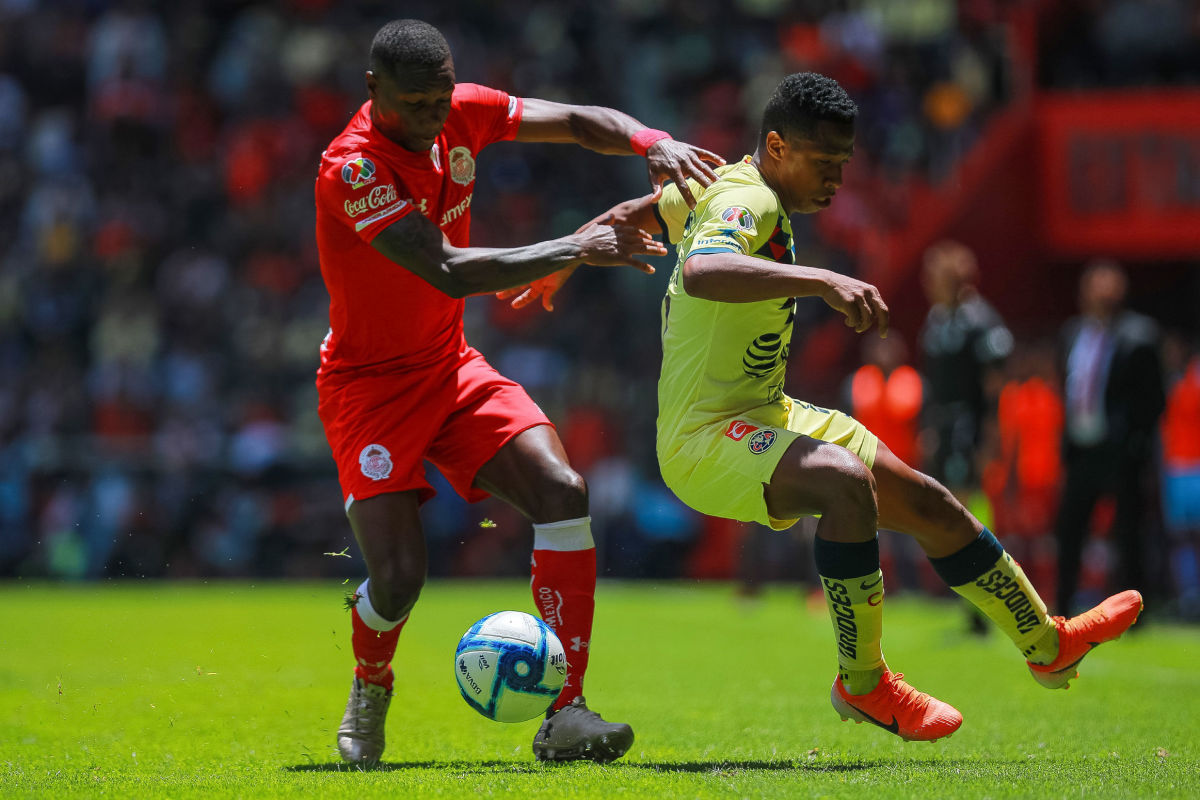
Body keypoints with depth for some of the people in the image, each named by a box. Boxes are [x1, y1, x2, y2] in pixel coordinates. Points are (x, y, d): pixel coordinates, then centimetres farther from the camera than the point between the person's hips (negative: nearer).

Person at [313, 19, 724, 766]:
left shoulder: (462, 113, -5)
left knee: (562, 489, -19)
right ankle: (369, 691, 19)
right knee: (400, 577, -18)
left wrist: (654, 143, -17)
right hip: (369, 383, -6)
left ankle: (566, 714, -16)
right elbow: (449, 272, -34)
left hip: (452, 367, 6)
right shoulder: (352, 169, -26)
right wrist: (577, 249, -36)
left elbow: (580, 121, 4)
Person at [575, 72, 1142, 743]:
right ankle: (863, 684, -23)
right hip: (704, 441, -11)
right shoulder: (748, 202, -23)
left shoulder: (729, 183, 9)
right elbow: (701, 272, -46)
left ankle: (1051, 645, 29)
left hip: (764, 417, 11)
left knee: (926, 502, 12)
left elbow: (638, 213, 25)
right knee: (846, 480, -37)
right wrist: (821, 281, -52)